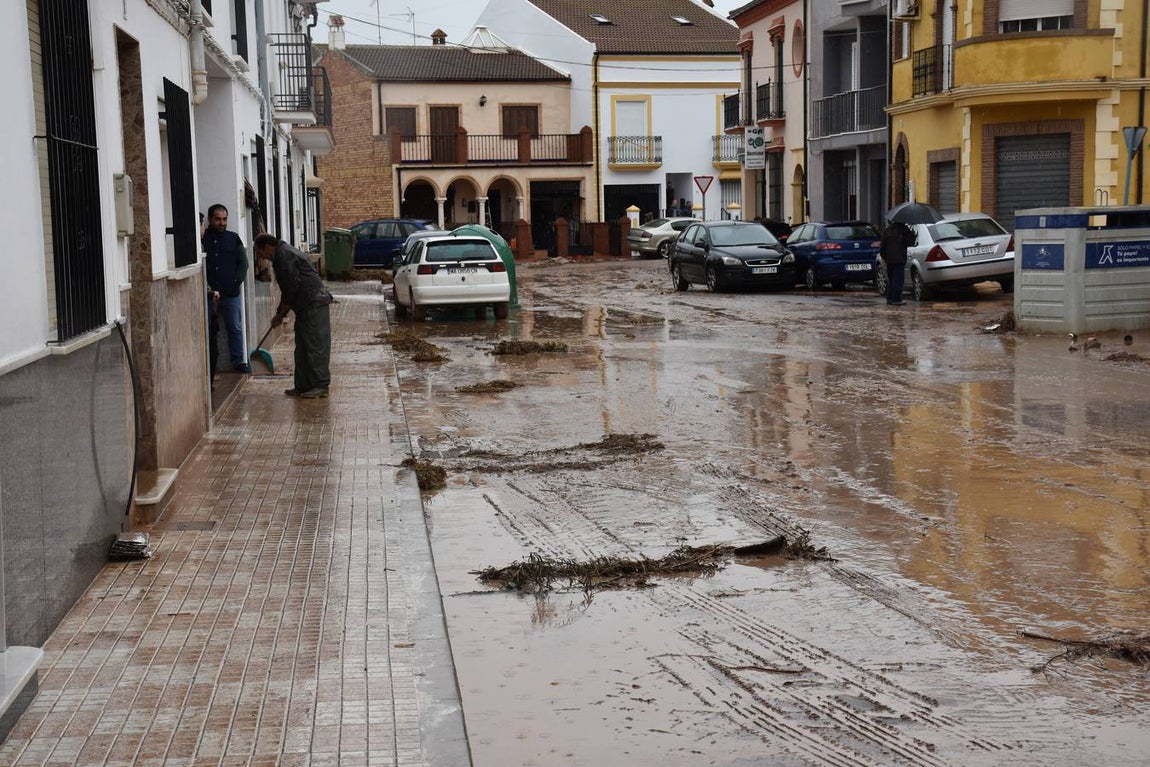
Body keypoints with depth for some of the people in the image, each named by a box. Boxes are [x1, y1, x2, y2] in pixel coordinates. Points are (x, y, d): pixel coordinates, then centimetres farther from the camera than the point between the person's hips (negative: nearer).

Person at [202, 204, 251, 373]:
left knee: (235, 328, 4)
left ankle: (239, 361, 10)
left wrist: (236, 282, -5)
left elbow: (243, 263, 9)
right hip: (207, 294, -2)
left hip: (231, 294, 2)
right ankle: (208, 364, 7)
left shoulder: (233, 239, 9)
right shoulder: (201, 239, 1)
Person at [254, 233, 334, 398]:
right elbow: (289, 287, 27)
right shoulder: (284, 253, 22)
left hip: (314, 304, -11)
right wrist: (280, 313, 24)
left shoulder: (284, 256, -12)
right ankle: (303, 386, 16)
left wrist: (281, 312, -7)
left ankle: (321, 386, -6)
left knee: (315, 346, -9)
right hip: (307, 306, 11)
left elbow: (292, 286, -18)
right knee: (302, 347, 12)